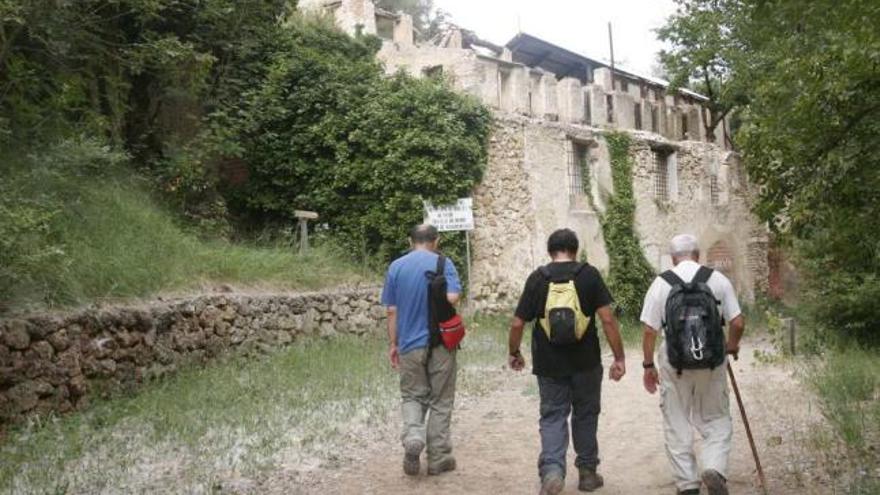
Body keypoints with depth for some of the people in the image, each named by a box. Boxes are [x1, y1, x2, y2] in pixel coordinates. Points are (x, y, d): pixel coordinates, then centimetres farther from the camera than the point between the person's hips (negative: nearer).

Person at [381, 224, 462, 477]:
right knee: (440, 400, 11)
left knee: (412, 396, 16)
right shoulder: (444, 264, -5)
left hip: (410, 343, 2)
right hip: (440, 342, -1)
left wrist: (393, 344, 11)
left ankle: (413, 437, -11)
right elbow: (452, 297, -19)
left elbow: (391, 311, 3)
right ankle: (438, 458, 16)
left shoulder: (396, 267, 3)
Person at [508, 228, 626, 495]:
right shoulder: (589, 275, -4)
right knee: (585, 415, 17)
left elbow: (517, 324, -1)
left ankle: (552, 469, -11)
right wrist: (619, 357, -4)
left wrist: (514, 353, 15)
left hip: (550, 364, 0)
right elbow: (607, 318, -10)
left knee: (553, 417, 8)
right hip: (586, 363, 0)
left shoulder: (537, 278, -2)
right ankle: (587, 472, 26)